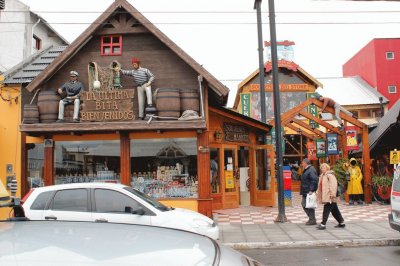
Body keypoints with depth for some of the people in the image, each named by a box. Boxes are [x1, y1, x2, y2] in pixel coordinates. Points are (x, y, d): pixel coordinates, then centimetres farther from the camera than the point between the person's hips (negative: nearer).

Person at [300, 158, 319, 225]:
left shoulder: (311, 170, -18)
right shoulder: (306, 170, 15)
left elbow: (315, 180, -25)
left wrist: (311, 190, -26)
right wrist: (302, 191, 18)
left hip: (309, 192, -11)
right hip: (305, 192, 11)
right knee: (304, 204, 15)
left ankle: (312, 220, 7)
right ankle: (311, 218, 24)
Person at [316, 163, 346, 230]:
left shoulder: (330, 175, -13)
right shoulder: (322, 176, 16)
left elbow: (333, 185, -20)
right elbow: (320, 186, 21)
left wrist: (332, 194, -24)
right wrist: (318, 194, 19)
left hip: (330, 197, -9)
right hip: (326, 196, 9)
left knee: (326, 211, -8)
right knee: (335, 210, 15)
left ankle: (323, 224, -5)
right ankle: (342, 223, 23)